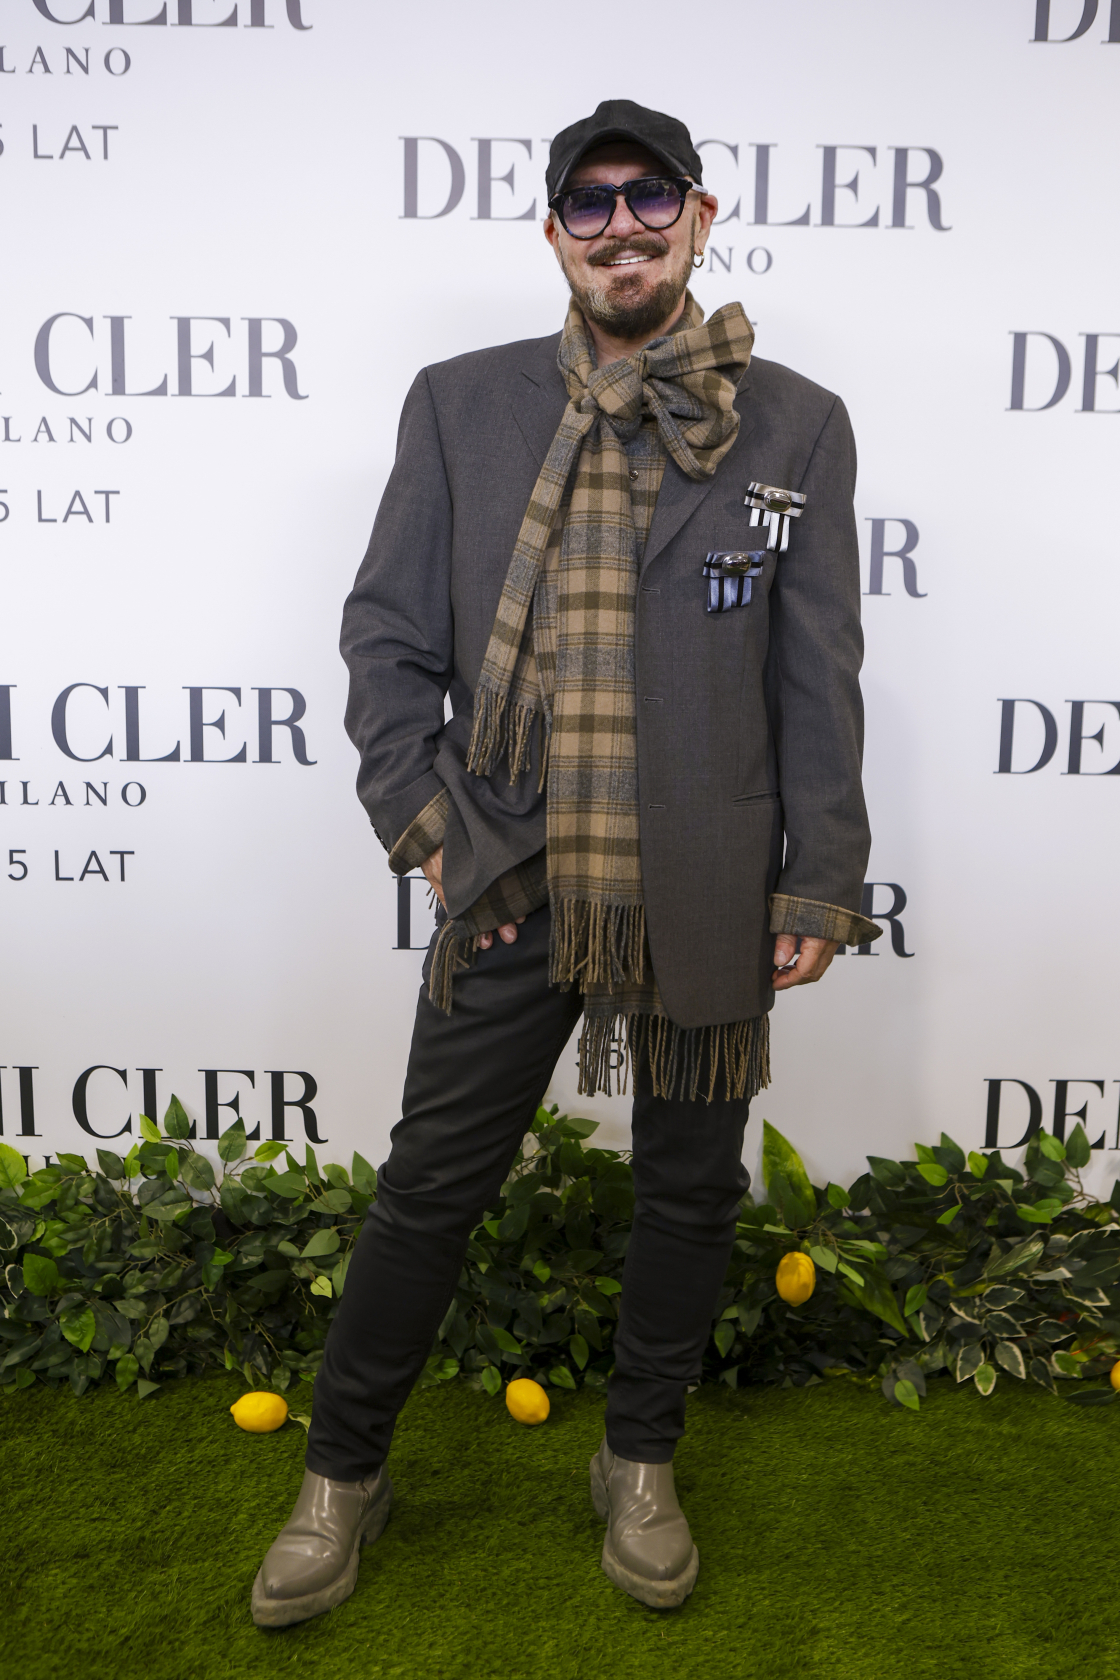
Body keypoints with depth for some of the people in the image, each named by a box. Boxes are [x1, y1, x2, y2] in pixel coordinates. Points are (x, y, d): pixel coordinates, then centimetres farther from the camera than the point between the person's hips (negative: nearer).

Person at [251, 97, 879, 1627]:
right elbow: (387, 632, 5)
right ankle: (344, 1472, 32)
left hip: (711, 902, 1)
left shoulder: (798, 428, 2)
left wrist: (819, 885, -2)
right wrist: (419, 819, -3)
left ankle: (641, 1462, 39)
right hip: (512, 886, 0)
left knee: (690, 1189, 14)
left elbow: (819, 679, 1)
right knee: (433, 1183, 9)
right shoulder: (459, 406, 5)